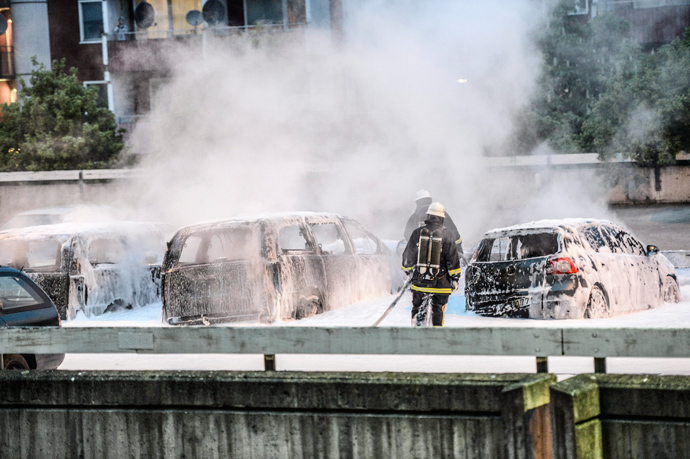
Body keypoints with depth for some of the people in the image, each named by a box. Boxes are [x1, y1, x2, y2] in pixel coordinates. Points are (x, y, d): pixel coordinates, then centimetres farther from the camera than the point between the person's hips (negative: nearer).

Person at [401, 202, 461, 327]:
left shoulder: (417, 233, 0)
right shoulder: (447, 235, -5)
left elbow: (408, 256, 9)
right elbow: (453, 259, -4)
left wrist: (408, 270, 26)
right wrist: (454, 278, 4)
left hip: (419, 281, 2)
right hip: (440, 283, -1)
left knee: (418, 309, 10)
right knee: (438, 310, 7)